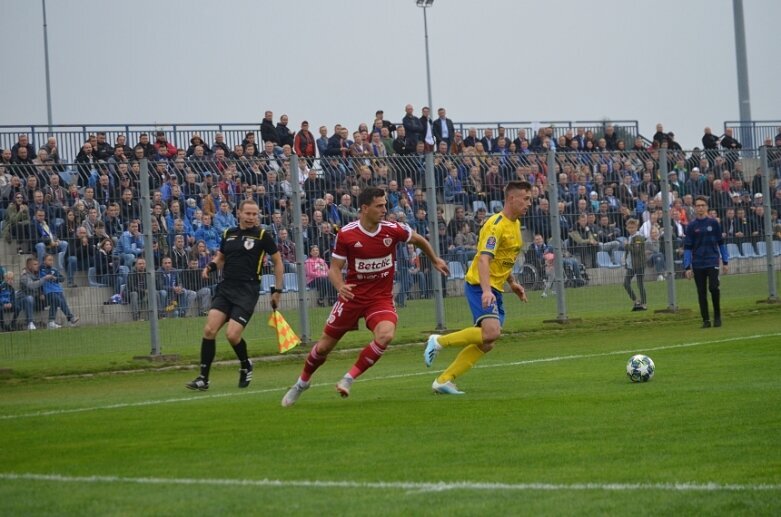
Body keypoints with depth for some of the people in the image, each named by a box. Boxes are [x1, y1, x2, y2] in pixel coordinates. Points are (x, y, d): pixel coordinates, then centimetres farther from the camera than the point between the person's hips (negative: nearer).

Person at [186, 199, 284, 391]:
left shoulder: (262, 235, -1)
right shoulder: (228, 234, 11)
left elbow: (278, 262, 6)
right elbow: (220, 257, 25)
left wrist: (277, 290, 4)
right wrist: (211, 266, 3)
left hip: (247, 291, -4)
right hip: (226, 287, 4)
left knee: (232, 335, -15)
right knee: (209, 330, -10)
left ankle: (246, 366, 16)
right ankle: (203, 378, -3)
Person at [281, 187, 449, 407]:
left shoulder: (393, 230, -9)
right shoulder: (346, 234, -13)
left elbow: (419, 240, 12)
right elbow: (334, 268, -7)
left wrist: (435, 260, 24)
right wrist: (340, 286, -28)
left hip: (381, 298, 1)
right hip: (353, 296, 0)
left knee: (386, 335, -30)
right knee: (324, 346, 7)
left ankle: (349, 378, -13)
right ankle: (302, 383, 36)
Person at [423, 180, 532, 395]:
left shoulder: (515, 224, 13)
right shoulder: (496, 224, -17)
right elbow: (484, 259, -27)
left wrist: (512, 283, 23)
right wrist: (486, 290, -38)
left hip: (494, 289, 9)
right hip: (480, 286, -9)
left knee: (486, 343, 3)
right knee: (491, 332, -27)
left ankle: (444, 380, 8)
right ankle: (439, 341, -9)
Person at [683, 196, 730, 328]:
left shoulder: (713, 223, 4)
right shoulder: (691, 226, 4)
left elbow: (721, 243, 8)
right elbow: (687, 247, 4)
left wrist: (725, 262, 5)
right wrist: (687, 267, -3)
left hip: (712, 262, -1)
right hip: (698, 265, 1)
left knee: (713, 287, -15)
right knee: (701, 292, 3)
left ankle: (717, 316, 2)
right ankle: (706, 320, 10)